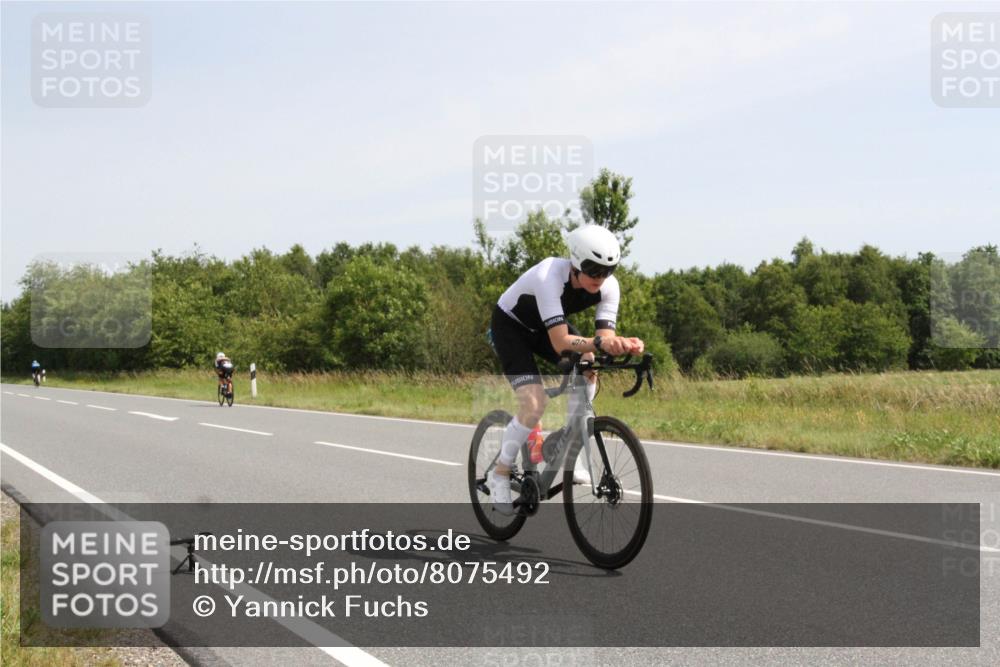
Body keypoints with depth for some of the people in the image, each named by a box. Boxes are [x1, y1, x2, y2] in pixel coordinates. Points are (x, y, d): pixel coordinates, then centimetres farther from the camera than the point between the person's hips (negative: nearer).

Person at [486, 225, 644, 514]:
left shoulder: (608, 286, -22)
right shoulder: (550, 276, -39)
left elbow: (605, 337, -25)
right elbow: (560, 343, -44)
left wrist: (622, 345, -47)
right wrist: (598, 342, -59)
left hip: (545, 328, 6)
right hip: (510, 325, -6)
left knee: (588, 370, -20)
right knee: (535, 404, -22)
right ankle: (499, 475, -1)